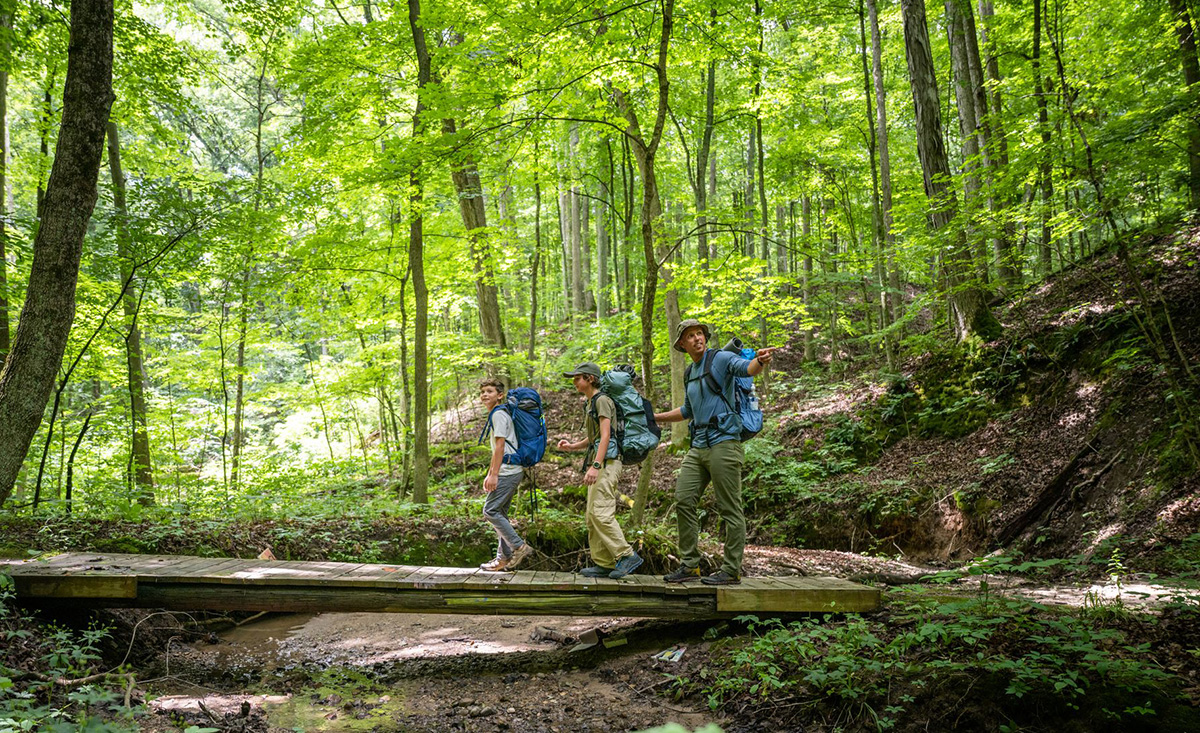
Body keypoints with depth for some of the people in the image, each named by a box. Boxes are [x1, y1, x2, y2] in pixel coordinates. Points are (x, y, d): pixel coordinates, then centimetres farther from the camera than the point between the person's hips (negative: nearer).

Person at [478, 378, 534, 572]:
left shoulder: (499, 414, -9)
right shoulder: (495, 415, 22)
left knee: (490, 510, -11)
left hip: (508, 471, -10)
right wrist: (489, 474, 26)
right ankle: (504, 558, 13)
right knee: (500, 513, 11)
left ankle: (519, 546, -9)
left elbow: (500, 446, -16)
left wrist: (494, 474, -19)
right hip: (510, 471, 10)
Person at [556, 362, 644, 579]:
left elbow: (605, 436, -16)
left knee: (601, 513, -18)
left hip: (606, 463, -10)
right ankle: (603, 563, 8)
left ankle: (627, 555, -15)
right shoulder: (591, 404, 22)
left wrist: (595, 465, -24)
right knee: (592, 516, 7)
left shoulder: (602, 400, -7)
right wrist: (572, 446, 11)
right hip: (599, 465, 10)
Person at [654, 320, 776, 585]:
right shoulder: (690, 374, 20)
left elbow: (746, 368, -25)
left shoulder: (721, 358, -4)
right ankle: (689, 565, 11)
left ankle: (732, 570, 3)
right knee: (683, 501, 3)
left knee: (730, 509, -3)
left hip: (723, 442, -8)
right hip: (698, 446, 8)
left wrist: (760, 361, -48)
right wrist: (655, 417, 40)